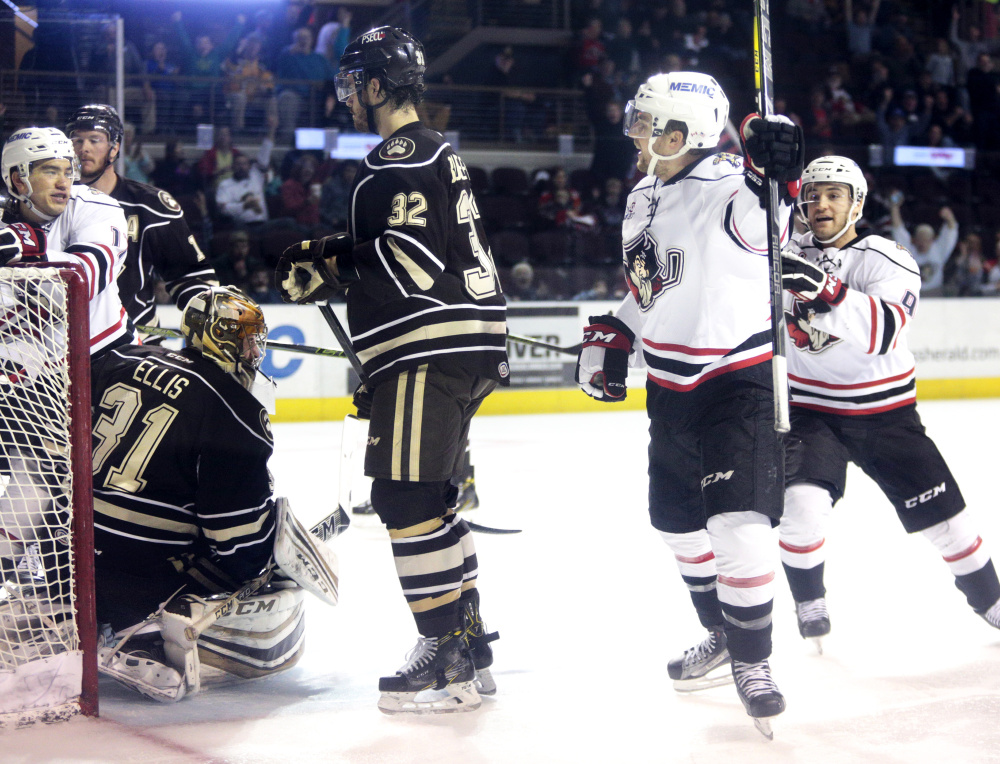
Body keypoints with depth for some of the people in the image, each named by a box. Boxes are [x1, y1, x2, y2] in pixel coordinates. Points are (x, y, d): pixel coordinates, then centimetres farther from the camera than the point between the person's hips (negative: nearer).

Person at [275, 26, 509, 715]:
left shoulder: (401, 159, -10)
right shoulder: (433, 153, 23)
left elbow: (412, 259, -20)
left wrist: (328, 265, -14)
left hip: (434, 349, -11)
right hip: (464, 346, 11)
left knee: (406, 497, -11)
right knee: (428, 497, 17)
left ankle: (453, 658, -9)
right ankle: (465, 641, 22)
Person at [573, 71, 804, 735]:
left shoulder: (728, 188, -17)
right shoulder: (645, 199, 9)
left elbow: (766, 230, -34)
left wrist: (778, 178, -50)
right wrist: (611, 338, 17)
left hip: (738, 377, -9)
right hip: (671, 383, 9)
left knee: (737, 522, -15)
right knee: (679, 520, 15)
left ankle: (753, 661, 1)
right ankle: (722, 637, 34)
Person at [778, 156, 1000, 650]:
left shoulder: (889, 260, -12)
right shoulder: (789, 256, -1)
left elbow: (885, 330, -28)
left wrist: (828, 292, -46)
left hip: (886, 412, 0)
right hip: (810, 410, 1)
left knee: (943, 515, 2)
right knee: (803, 503, -23)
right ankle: (809, 604, 2)